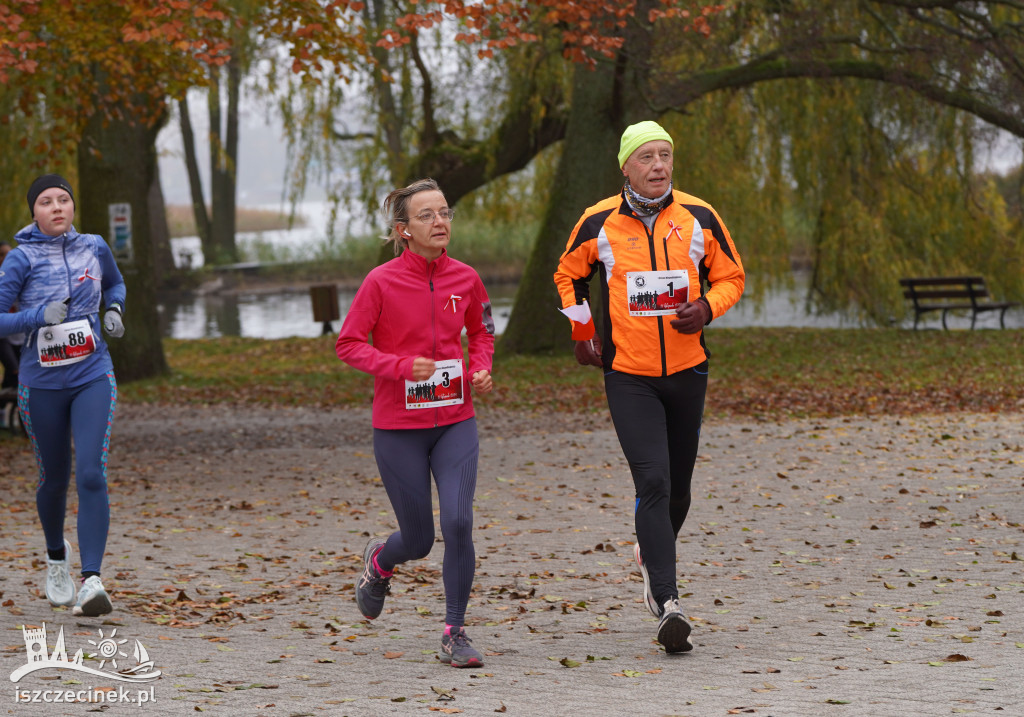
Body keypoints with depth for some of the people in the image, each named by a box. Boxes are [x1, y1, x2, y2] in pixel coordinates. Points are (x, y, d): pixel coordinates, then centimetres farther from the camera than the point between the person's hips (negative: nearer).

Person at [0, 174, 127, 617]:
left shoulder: (94, 247, 2)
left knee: (91, 474, -16)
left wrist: (114, 311, 3)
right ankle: (57, 556, 43)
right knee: (55, 479, 13)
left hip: (93, 379, 1)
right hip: (42, 385, -1)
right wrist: (38, 316, -25)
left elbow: (115, 284, 23)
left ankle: (92, 580, -21)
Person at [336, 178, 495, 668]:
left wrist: (480, 369, -1)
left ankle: (454, 632, 0)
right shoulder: (381, 282, -11)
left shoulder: (464, 279, 0)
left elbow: (482, 333, 18)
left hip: (454, 422, 2)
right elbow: (348, 345, -7)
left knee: (458, 522, -15)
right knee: (418, 539, 5)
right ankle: (379, 561, 42)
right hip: (398, 428, -2)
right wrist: (401, 365, -21)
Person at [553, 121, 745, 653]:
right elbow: (568, 275, 14)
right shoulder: (600, 223, -3)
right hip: (627, 374, -3)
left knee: (677, 486, 12)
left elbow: (731, 276, 10)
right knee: (653, 481, -15)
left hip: (687, 370, 3)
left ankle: (652, 556, 42)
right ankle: (667, 601, -19)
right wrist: (582, 330, 6)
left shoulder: (699, 218, -1)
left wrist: (707, 307, -10)